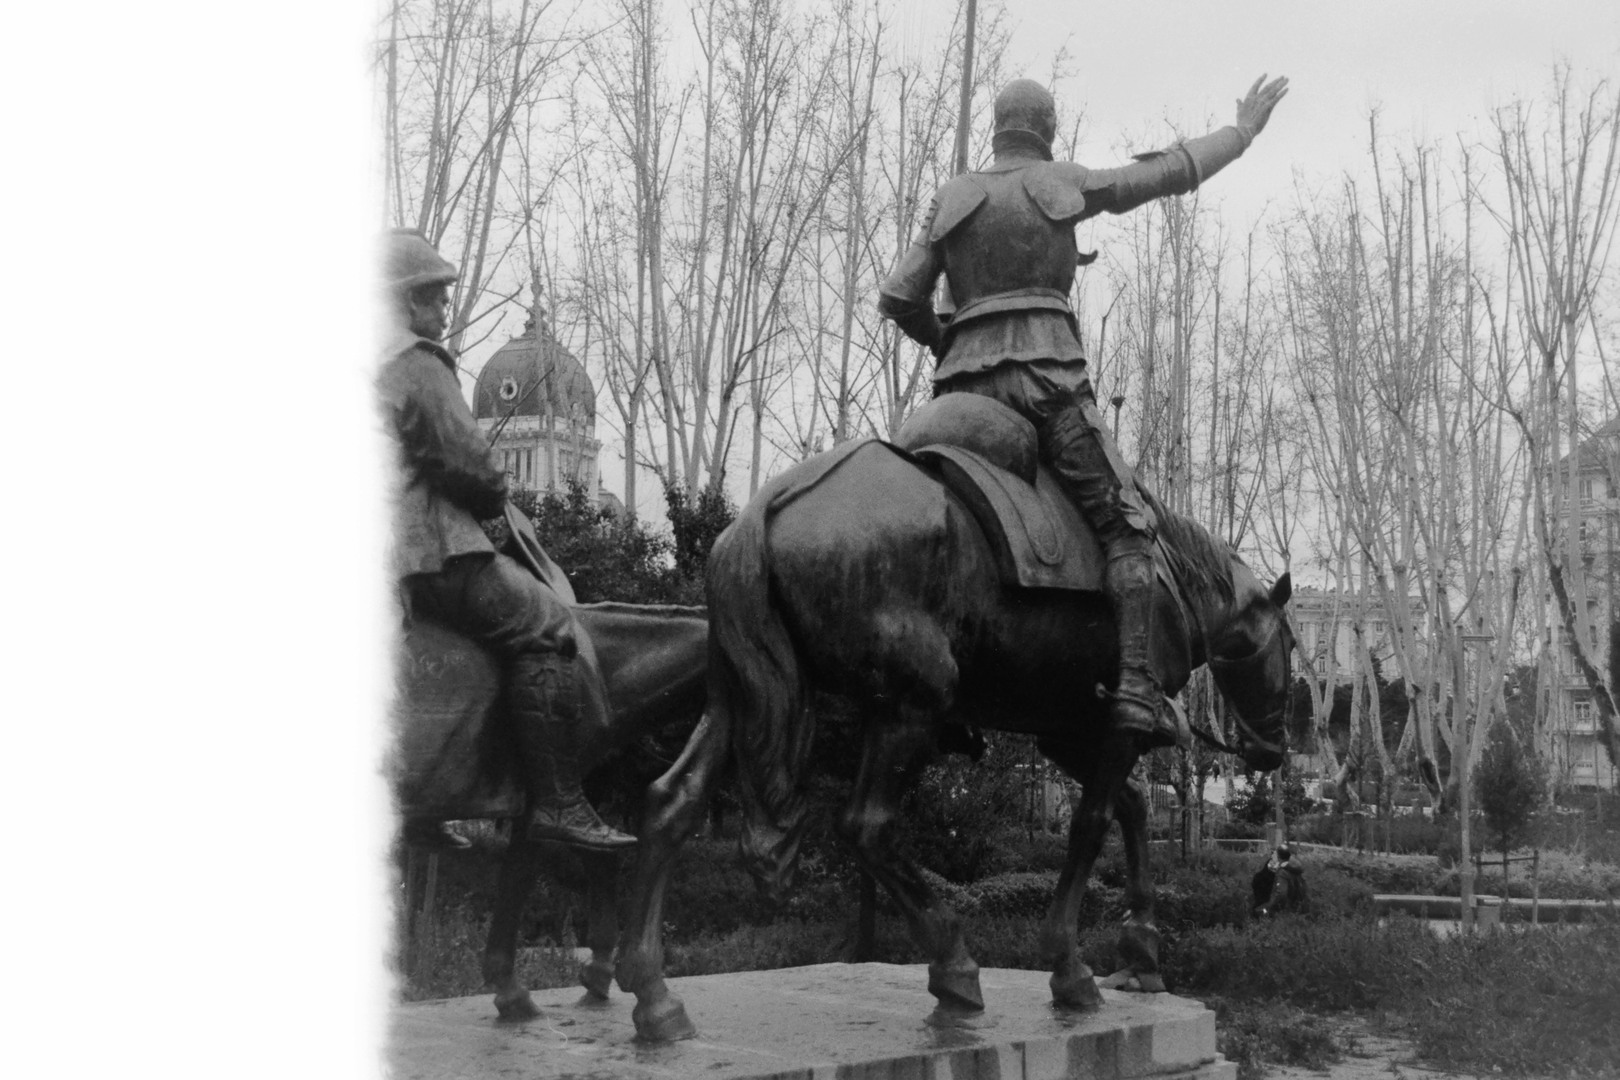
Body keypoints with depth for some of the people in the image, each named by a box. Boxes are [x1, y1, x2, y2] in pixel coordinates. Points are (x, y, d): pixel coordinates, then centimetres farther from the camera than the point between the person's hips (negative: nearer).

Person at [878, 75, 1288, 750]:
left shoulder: (951, 200, 17)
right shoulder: (1064, 186, 11)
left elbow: (898, 301, 12)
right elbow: (1171, 173, 18)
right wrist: (1242, 131, 32)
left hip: (965, 383, 4)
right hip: (1046, 373, -4)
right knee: (1126, 525, -4)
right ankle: (1134, 685, -17)